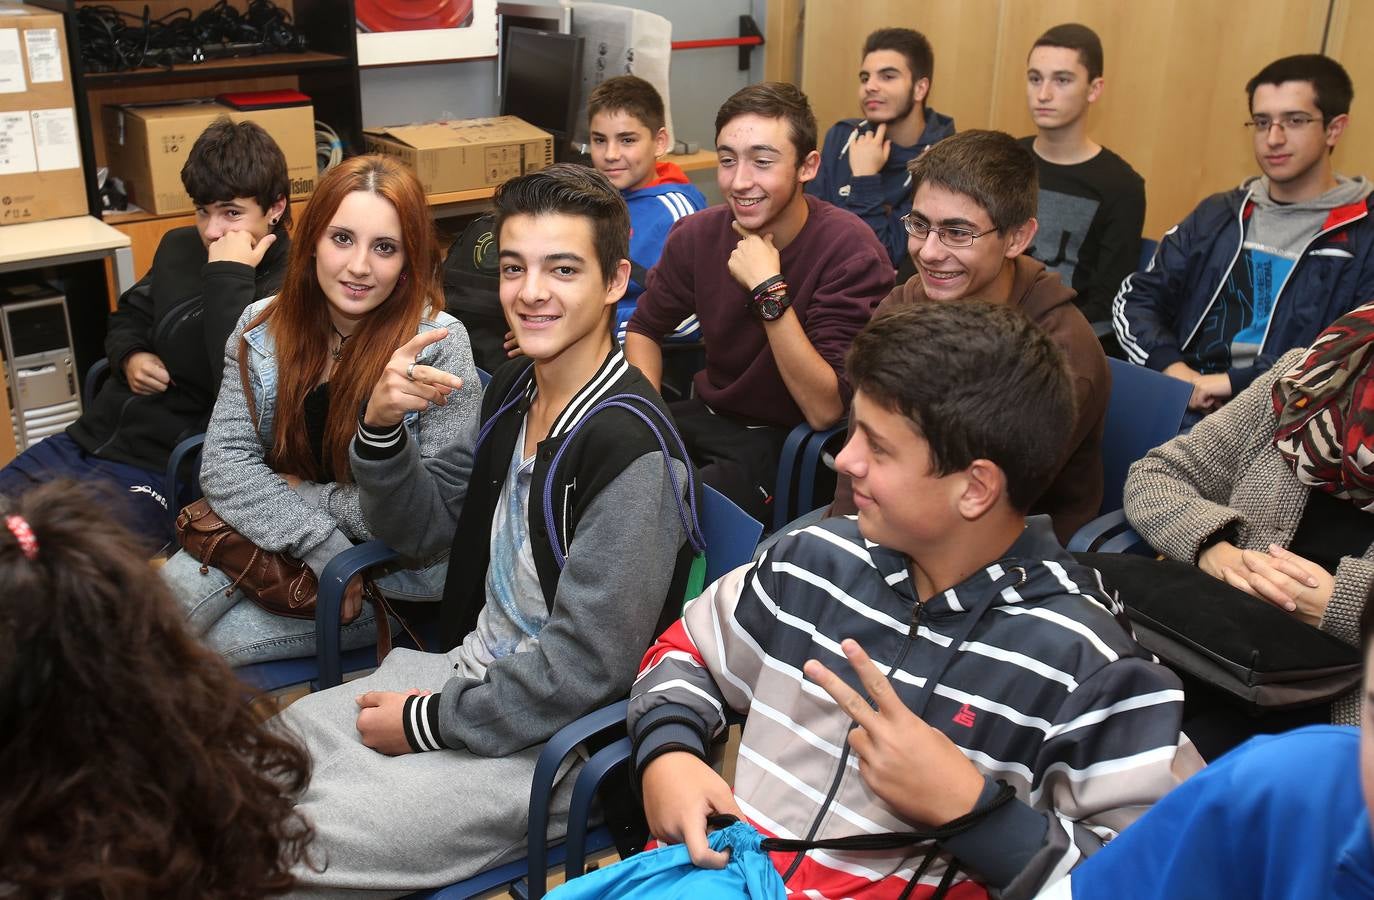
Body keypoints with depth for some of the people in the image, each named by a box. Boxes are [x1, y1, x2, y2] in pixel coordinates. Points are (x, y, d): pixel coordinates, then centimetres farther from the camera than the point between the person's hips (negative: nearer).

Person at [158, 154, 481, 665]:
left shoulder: (438, 346, -18)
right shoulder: (264, 327, -4)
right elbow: (224, 462, -11)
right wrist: (325, 548, -22)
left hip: (392, 579, -4)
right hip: (273, 548, 4)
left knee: (199, 642, -18)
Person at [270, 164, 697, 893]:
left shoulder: (629, 446, -24)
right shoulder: (512, 386, 2)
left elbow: (584, 669, -23)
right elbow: (420, 535, 10)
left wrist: (428, 723, -14)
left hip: (557, 739, -8)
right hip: (470, 667, 8)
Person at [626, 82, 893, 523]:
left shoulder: (850, 251, -20)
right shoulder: (699, 234, -6)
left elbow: (826, 411, -24)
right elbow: (645, 328, 10)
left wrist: (769, 291, -30)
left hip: (787, 441, -5)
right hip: (705, 417, 5)